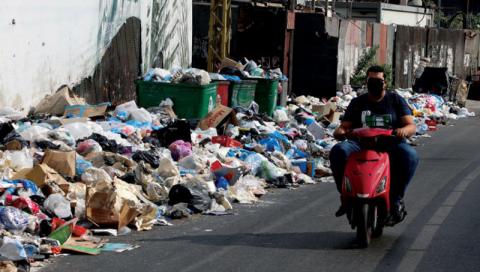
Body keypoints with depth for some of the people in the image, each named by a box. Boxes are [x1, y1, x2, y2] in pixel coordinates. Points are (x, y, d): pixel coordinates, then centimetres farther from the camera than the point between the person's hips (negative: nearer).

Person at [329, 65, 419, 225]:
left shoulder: (396, 100, 14)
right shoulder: (357, 102, 19)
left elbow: (411, 126, 3)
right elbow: (345, 126, 13)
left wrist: (404, 130, -22)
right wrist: (340, 131, -13)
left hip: (390, 144, -1)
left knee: (410, 155, -35)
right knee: (338, 151, -29)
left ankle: (396, 198, -22)